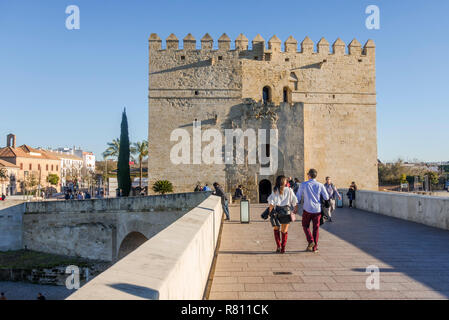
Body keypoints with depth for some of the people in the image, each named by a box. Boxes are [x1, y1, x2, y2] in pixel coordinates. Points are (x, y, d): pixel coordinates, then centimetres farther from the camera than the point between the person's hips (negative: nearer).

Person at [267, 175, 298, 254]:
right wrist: (296, 209, 19)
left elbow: (272, 203, -7)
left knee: (276, 229, 17)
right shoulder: (289, 190, 1)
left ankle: (278, 246, 5)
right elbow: (295, 201, 5)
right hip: (287, 211, 1)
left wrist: (270, 211, 2)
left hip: (277, 211, -1)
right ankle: (283, 248, 12)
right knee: (284, 231, 13)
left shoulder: (275, 191, -2)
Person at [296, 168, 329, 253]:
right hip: (317, 209, 2)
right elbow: (326, 197, -1)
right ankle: (314, 247, 13)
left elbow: (298, 197, -1)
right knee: (316, 228, 10)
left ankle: (310, 241, -4)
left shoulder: (303, 185, -5)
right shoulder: (320, 185, -2)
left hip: (307, 209, -1)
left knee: (305, 226, 16)